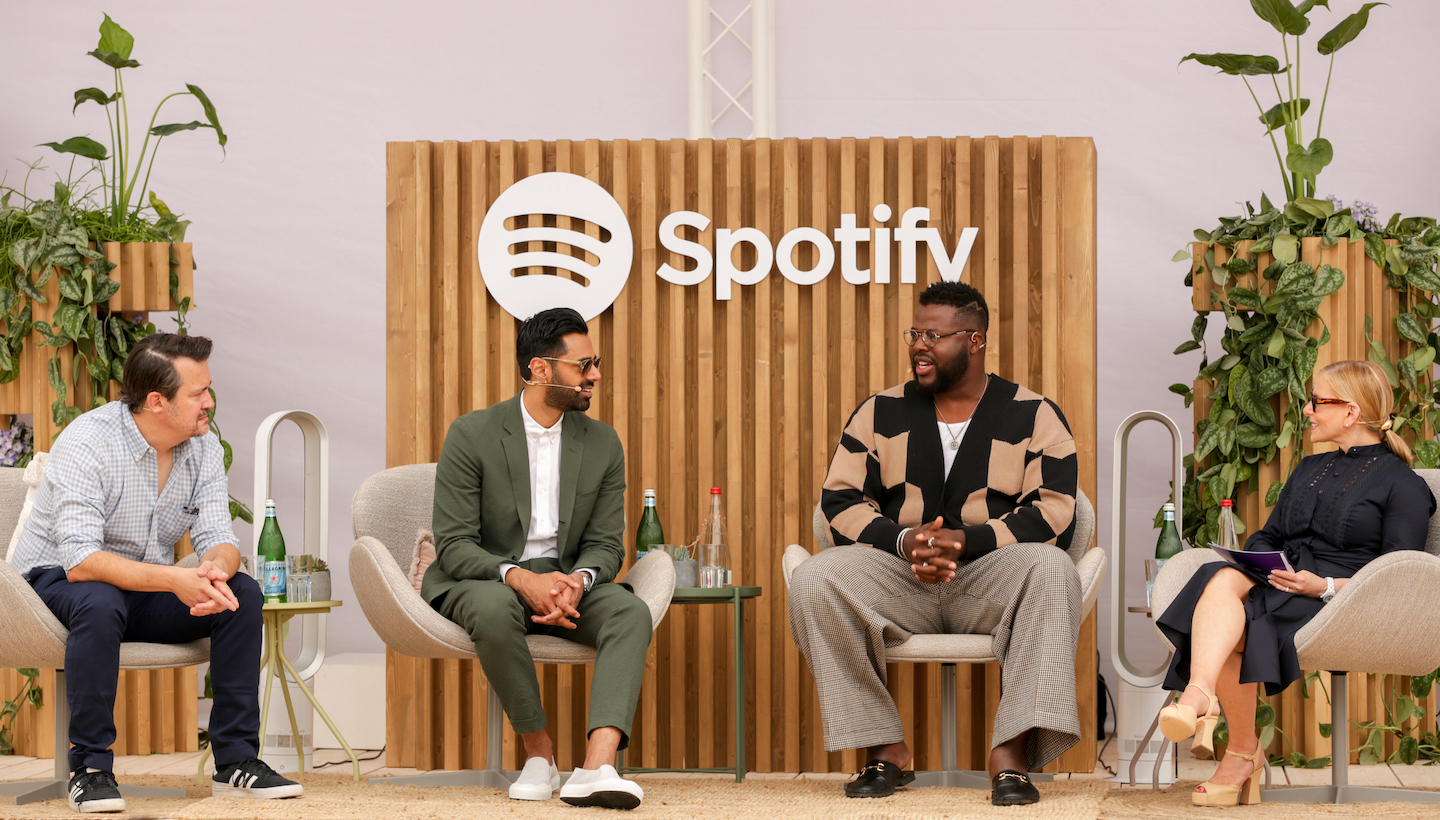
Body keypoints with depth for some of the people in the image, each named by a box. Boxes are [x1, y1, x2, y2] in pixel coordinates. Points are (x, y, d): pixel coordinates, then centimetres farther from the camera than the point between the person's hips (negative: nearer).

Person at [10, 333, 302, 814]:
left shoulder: (204, 446, -4)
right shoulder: (86, 443, -24)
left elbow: (217, 536, -8)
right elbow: (80, 560, -32)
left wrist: (216, 570, -35)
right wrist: (173, 580, -43)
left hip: (147, 591, 6)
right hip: (59, 581, -6)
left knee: (241, 593, -17)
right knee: (100, 603, -39)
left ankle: (236, 761, -12)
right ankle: (89, 769, -26)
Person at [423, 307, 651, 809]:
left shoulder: (602, 444, 5)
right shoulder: (472, 435, -7)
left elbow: (606, 543, 3)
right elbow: (453, 545, -12)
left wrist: (577, 580, -22)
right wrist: (521, 579, -30)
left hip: (567, 582, 3)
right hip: (482, 580, -3)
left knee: (631, 612, -28)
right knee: (495, 609, -39)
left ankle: (597, 766, -44)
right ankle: (538, 750, -21)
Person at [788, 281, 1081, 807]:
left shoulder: (1033, 416, 7)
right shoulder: (880, 413, 14)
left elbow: (1052, 515, -5)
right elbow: (840, 501, 6)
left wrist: (966, 541, -18)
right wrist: (903, 541, -14)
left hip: (990, 579, -2)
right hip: (899, 578, 2)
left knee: (1050, 568, -35)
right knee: (814, 579, -27)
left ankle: (1012, 749, -37)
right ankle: (884, 750, -22)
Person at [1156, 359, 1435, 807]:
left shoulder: (1403, 485, 6)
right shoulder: (1309, 470, 30)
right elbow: (1267, 536, 27)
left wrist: (1326, 586, -18)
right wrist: (1256, 562, 2)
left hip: (1340, 602, -6)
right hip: (1279, 583, 6)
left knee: (1240, 620, -34)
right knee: (1222, 580, -31)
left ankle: (1241, 752, -39)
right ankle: (1199, 692, -49)